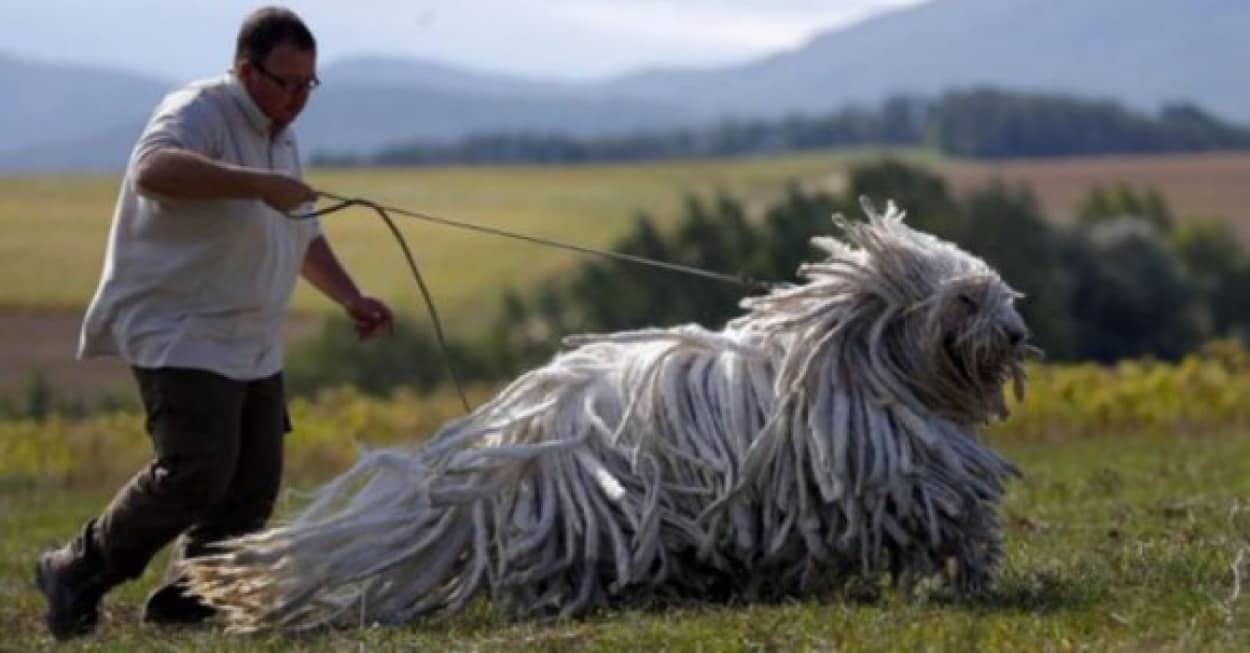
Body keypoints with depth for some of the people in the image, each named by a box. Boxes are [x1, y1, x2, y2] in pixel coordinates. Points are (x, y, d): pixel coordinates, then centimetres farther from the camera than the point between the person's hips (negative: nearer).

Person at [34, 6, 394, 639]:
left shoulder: (281, 138, 17)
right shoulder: (199, 113, -13)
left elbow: (303, 237, 31)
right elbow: (155, 170, -37)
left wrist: (349, 296, 18)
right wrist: (260, 183, -40)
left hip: (253, 347, 9)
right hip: (181, 336, -9)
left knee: (252, 485, 3)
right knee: (196, 471, -19)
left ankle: (185, 601, 13)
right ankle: (77, 574, -6)